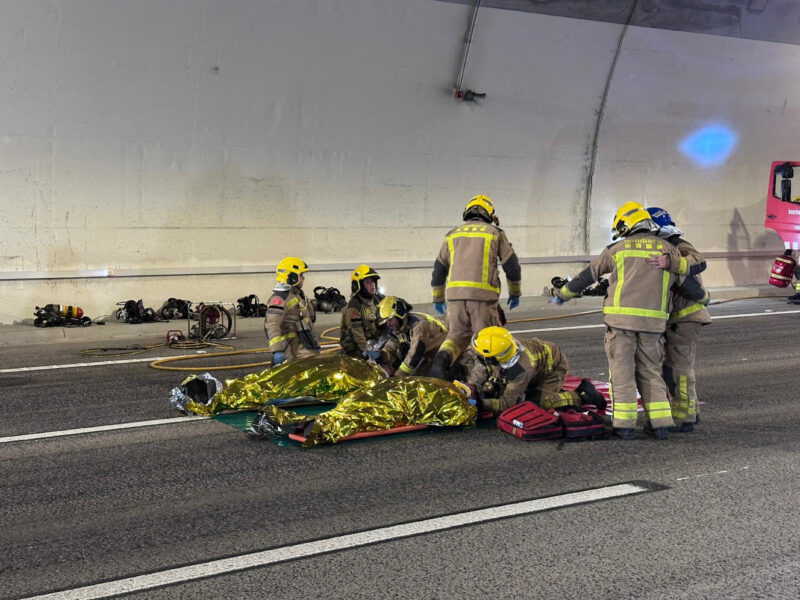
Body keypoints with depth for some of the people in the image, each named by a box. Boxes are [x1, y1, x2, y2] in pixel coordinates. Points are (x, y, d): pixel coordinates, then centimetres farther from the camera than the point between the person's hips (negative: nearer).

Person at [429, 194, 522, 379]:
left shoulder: (452, 235, 20)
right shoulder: (495, 233, 12)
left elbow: (438, 270, 23)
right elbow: (512, 266, 12)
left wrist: (438, 298, 34)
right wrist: (515, 293, 25)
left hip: (454, 293, 3)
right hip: (483, 294, -3)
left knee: (457, 334, 10)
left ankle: (443, 358, -19)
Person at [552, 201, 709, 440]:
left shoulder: (617, 249, 7)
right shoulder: (668, 250, 12)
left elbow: (587, 276, 14)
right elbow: (689, 285, 15)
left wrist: (562, 295, 27)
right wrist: (703, 297, 37)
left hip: (621, 319, -2)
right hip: (653, 321, 2)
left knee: (622, 371, 3)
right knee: (651, 372, 13)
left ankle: (625, 424, 1)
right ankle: (661, 423, 8)